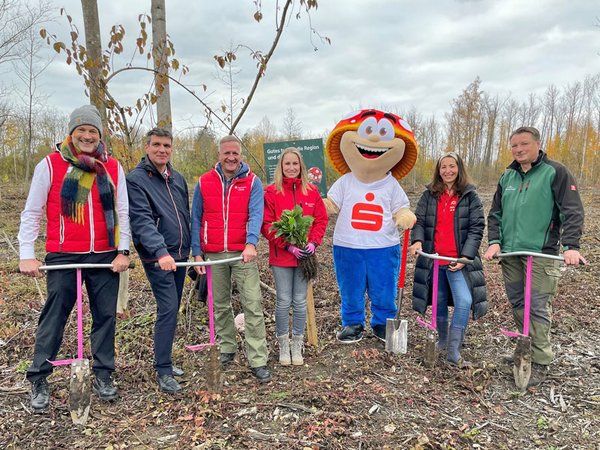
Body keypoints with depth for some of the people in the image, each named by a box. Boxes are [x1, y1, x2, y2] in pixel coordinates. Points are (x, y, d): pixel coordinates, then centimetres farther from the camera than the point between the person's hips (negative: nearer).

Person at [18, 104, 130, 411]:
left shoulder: (113, 168, 6)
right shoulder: (50, 164, -1)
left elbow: (122, 212, 7)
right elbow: (31, 212, 1)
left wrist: (123, 251, 0)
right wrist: (27, 255, -6)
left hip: (105, 257, 2)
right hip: (63, 257, -2)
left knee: (106, 316, 7)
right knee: (54, 318, 6)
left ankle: (103, 376, 21)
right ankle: (39, 380, 21)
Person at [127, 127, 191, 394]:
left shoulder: (178, 178, 13)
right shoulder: (136, 179, -9)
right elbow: (142, 221, -21)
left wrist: (192, 249, 16)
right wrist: (161, 252, -33)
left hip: (179, 256, 7)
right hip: (157, 258, -7)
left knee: (172, 310, 14)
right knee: (168, 309, -10)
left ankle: (164, 360, 29)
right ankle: (163, 372, 1)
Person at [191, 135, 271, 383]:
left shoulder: (252, 182, 0)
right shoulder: (204, 182, 6)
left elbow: (255, 215, -12)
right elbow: (196, 219, 9)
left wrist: (251, 243, -29)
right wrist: (197, 252, 3)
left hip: (243, 253, -2)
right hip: (213, 255, 3)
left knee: (253, 306, -5)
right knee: (220, 306, 14)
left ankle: (258, 361, 1)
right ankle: (227, 349, 31)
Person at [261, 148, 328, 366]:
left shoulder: (312, 191, 5)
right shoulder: (271, 192, -3)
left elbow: (321, 220, 7)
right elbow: (267, 225, -7)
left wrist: (314, 242, -8)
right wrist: (288, 245, -15)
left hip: (304, 255, 2)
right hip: (281, 256, -2)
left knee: (300, 302, 9)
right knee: (283, 301, 4)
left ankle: (297, 345, 25)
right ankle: (283, 345, 23)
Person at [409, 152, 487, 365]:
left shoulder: (470, 196, 0)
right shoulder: (429, 195, 7)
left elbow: (476, 228, -5)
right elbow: (419, 221, 3)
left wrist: (466, 256, -15)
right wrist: (417, 240, -19)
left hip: (459, 260, -2)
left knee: (464, 301, -17)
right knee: (439, 302, 13)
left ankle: (454, 351, -8)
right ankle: (443, 340, 34)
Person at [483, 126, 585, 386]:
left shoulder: (555, 172, -3)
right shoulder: (507, 177, 13)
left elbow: (572, 211, -8)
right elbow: (495, 213, 15)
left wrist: (570, 246, -20)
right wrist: (495, 241, 1)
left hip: (540, 253, -5)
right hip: (509, 253, 6)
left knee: (538, 308, -5)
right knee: (517, 304, 12)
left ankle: (540, 363, 5)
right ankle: (525, 350, 27)